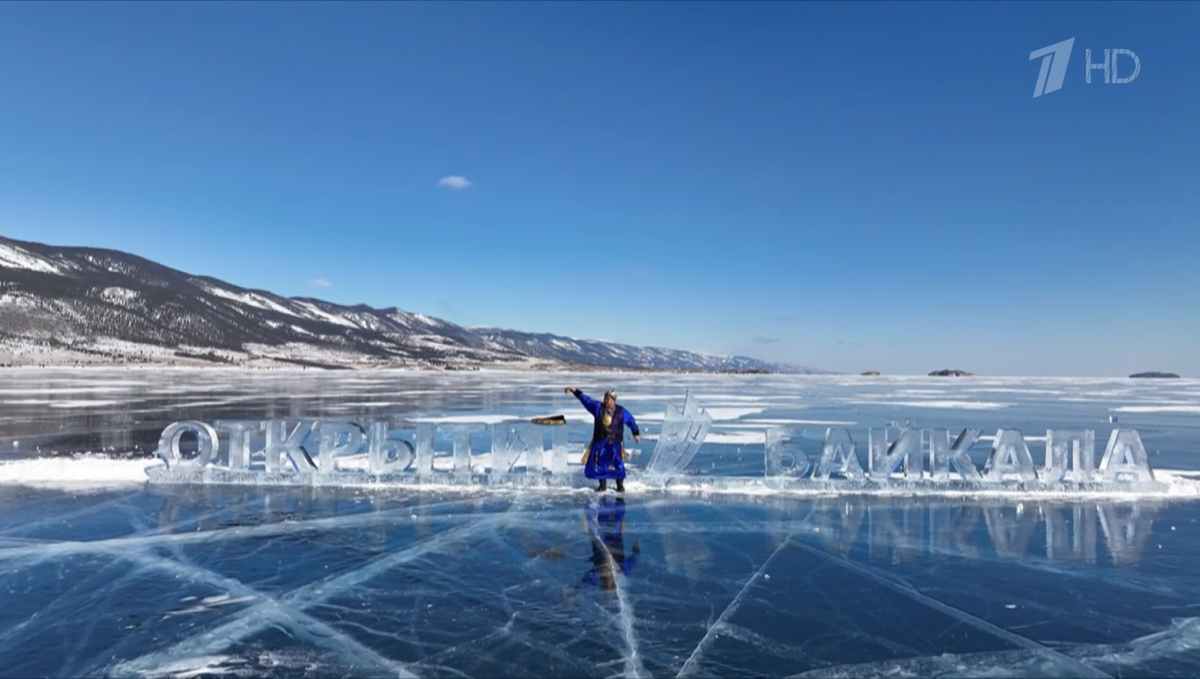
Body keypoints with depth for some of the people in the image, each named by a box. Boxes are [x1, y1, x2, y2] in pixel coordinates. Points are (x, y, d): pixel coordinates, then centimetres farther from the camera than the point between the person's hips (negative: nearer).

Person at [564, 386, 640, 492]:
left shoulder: (621, 412, -5)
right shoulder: (598, 407, -4)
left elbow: (631, 420, 5)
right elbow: (586, 400, -8)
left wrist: (636, 433, 5)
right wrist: (575, 391, -15)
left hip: (615, 442, -2)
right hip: (599, 441, 2)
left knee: (617, 464, -5)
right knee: (598, 464, 4)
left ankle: (620, 485, 13)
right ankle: (602, 485, 21)